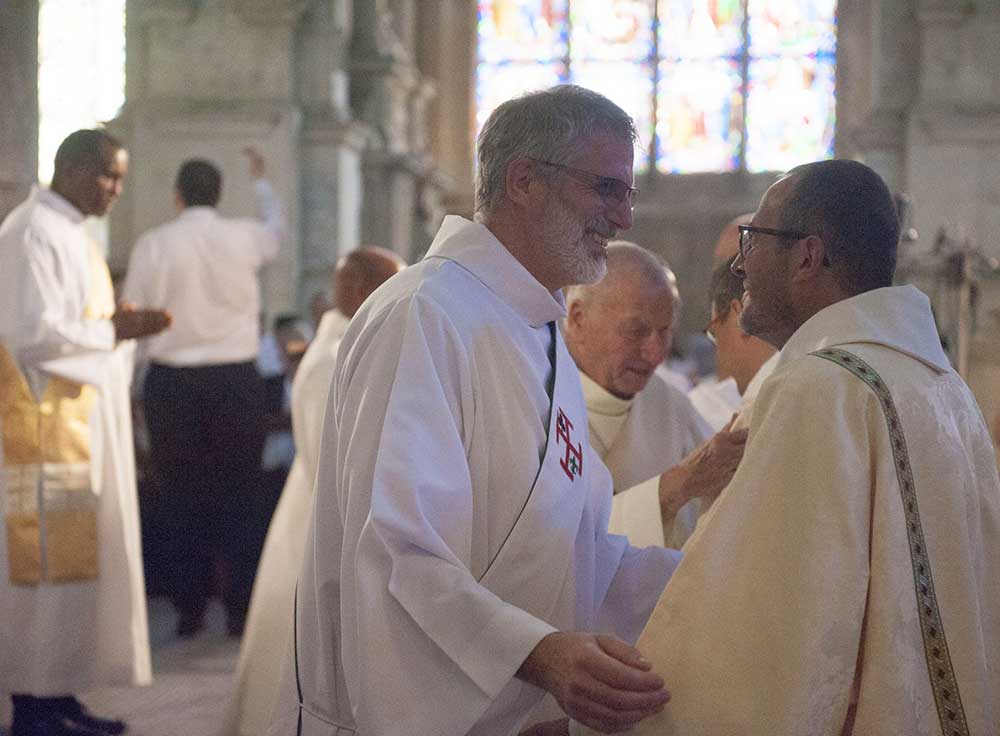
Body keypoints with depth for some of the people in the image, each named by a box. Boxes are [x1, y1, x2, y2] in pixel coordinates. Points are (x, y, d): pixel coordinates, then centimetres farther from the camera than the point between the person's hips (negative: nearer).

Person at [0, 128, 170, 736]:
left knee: (83, 556, 9)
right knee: (50, 555, -7)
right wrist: (114, 331, -14)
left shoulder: (70, 234, 18)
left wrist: (120, 323, 8)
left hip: (82, 424, 10)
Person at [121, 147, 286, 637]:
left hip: (170, 381, 0)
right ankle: (240, 609, 5)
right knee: (238, 497, 6)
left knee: (181, 499, 7)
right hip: (235, 378, 0)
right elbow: (277, 226, 26)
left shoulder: (152, 245, -3)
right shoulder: (244, 239, 2)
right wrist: (260, 179, 43)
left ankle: (188, 610, 10)